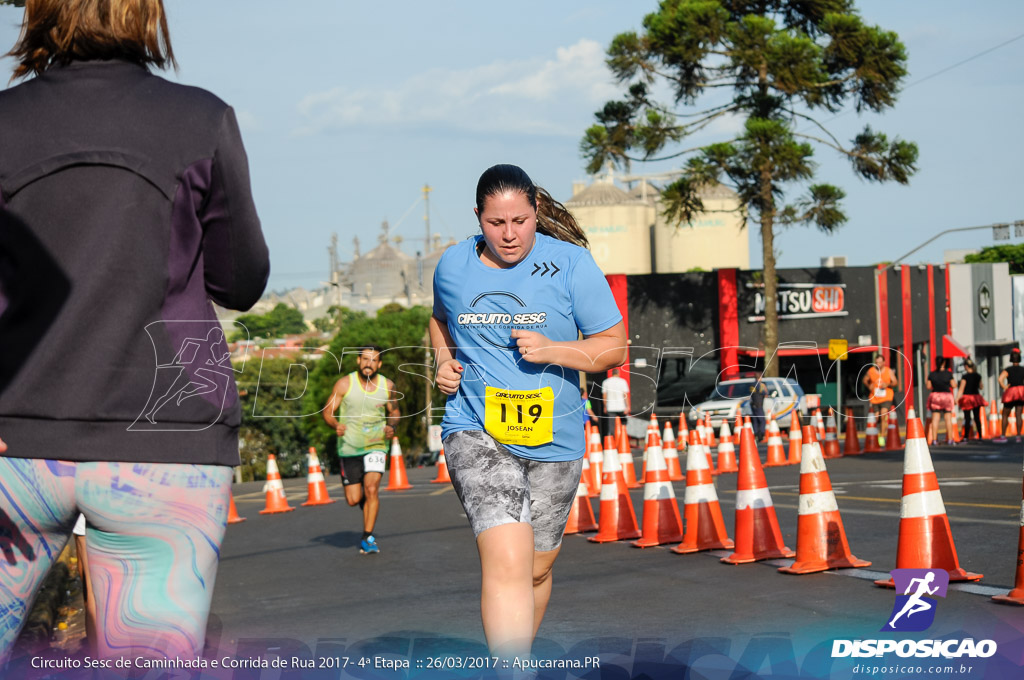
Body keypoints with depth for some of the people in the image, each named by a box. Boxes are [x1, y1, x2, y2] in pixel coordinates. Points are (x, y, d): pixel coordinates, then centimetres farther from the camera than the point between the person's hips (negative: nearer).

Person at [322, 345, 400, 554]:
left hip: (376, 445, 0)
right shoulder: (345, 384, -8)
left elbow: (394, 412, 14)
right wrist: (336, 425, -25)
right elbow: (327, 412, -4)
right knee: (353, 500, 0)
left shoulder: (387, 386, -1)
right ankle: (368, 500, 37)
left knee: (372, 489, -19)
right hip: (349, 447, 0)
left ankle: (368, 538, -9)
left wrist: (391, 425, -8)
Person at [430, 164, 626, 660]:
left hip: (553, 439, 1)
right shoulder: (452, 265, 2)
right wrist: (443, 362, 6)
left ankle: (517, 654, 44)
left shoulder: (570, 263, -6)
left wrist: (552, 350, -18)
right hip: (476, 432, -1)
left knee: (537, 569, 17)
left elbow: (614, 345, -2)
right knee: (507, 561, -23)